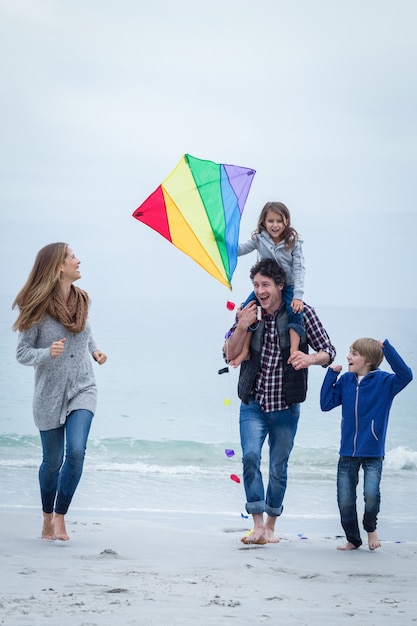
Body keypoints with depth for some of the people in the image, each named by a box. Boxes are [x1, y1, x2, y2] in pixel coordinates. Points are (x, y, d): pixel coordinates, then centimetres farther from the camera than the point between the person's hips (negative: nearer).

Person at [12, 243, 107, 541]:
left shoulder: (81, 300, 2)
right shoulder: (39, 308, -13)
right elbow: (22, 352, -10)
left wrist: (95, 350, 5)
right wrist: (47, 354, -28)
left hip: (82, 389, 3)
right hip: (50, 393, -3)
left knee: (76, 451, -16)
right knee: (52, 460, 7)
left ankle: (60, 516, -2)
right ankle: (47, 519, 28)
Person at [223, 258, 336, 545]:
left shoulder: (301, 313, -6)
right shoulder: (249, 312, 1)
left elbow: (329, 351, -4)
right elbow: (230, 355, 2)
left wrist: (310, 358, -27)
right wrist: (242, 328, -16)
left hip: (286, 407, -1)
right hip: (254, 404, 1)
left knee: (278, 468, 5)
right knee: (250, 456, -19)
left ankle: (271, 527, 22)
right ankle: (258, 526, -17)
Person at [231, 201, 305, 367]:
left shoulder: (293, 242, -11)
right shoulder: (259, 239, -5)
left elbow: (298, 269, -15)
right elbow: (240, 249, -10)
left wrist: (298, 296, -24)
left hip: (287, 287, -2)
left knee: (295, 310, -28)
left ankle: (294, 351, -30)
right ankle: (245, 350, -11)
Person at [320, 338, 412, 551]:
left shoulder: (384, 381, -7)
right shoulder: (345, 381, 4)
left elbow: (405, 375, -24)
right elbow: (326, 404, 4)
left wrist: (386, 348, -28)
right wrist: (331, 374, -2)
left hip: (373, 453, -4)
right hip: (347, 453, 4)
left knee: (371, 495, -19)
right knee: (345, 502, 3)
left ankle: (371, 528, 11)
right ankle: (353, 539, 24)